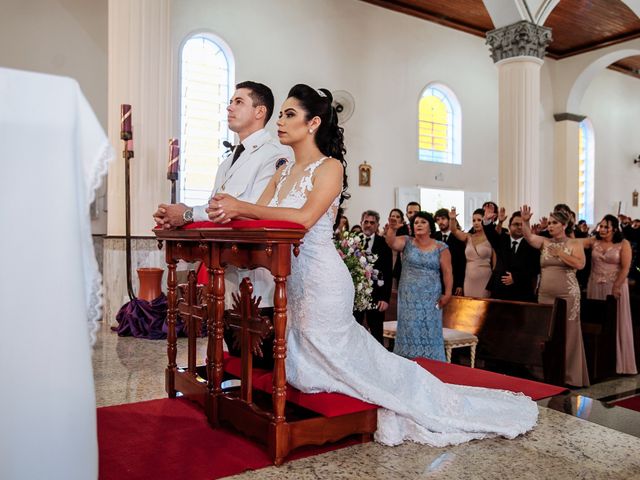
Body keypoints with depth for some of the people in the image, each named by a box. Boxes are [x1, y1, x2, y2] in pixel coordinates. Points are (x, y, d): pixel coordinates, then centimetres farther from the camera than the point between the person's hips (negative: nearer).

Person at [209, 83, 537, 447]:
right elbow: (258, 216, 6)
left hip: (320, 280, -8)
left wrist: (241, 206, -25)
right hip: (290, 281, 8)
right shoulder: (284, 172, 13)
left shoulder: (329, 167, -11)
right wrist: (230, 211, -14)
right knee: (303, 367, 18)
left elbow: (305, 217, -26)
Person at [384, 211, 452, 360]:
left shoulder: (441, 248, 1)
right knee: (409, 330, 3)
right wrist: (391, 230, -38)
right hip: (408, 297, 1)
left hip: (430, 298, 0)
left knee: (429, 331, 3)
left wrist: (447, 294, -10)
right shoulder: (407, 242, 2)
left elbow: (447, 272, -2)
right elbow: (392, 242, -18)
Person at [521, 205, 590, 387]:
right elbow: (528, 237, -8)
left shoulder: (574, 243, 2)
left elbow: (580, 264, -13)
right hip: (545, 294, 4)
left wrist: (559, 253, -11)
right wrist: (525, 221, -23)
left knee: (567, 333, 1)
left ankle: (569, 376, 9)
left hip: (567, 295, -3)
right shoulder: (544, 242, 9)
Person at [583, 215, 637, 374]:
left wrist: (616, 288, -16)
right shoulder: (593, 241, 4)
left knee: (615, 323, 3)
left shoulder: (624, 244, -5)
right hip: (595, 286, 3)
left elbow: (625, 268, -10)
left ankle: (617, 361, 14)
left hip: (615, 286, -3)